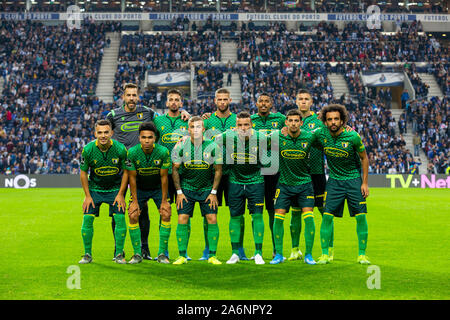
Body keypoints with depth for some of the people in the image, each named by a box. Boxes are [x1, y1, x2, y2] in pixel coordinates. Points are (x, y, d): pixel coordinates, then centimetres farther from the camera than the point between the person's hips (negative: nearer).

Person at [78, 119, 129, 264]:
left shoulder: (120, 149, -19)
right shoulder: (88, 149, -18)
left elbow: (126, 171, -6)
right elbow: (83, 172, -5)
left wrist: (120, 194, -8)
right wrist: (87, 196, -7)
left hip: (115, 188, -1)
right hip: (94, 188, 1)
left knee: (120, 218, -11)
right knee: (87, 218, -7)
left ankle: (119, 254, 3)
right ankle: (87, 255, 8)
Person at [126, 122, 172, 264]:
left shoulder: (163, 152, -23)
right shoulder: (132, 152, -22)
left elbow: (164, 177, -15)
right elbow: (132, 177, -13)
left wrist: (164, 201, -13)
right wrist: (135, 201, -14)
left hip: (158, 188, 0)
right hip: (140, 188, 0)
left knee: (166, 215, -14)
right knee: (133, 216, -13)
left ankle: (162, 254, -3)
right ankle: (137, 254, -1)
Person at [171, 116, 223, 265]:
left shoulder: (213, 147, -9)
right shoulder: (181, 147, -9)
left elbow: (218, 170, -1)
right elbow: (175, 169, 1)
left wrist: (213, 192, -3)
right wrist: (179, 192, -2)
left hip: (207, 188, 0)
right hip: (186, 187, 0)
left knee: (212, 219, -8)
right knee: (182, 219, -8)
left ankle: (212, 256, 2)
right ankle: (182, 256, 2)